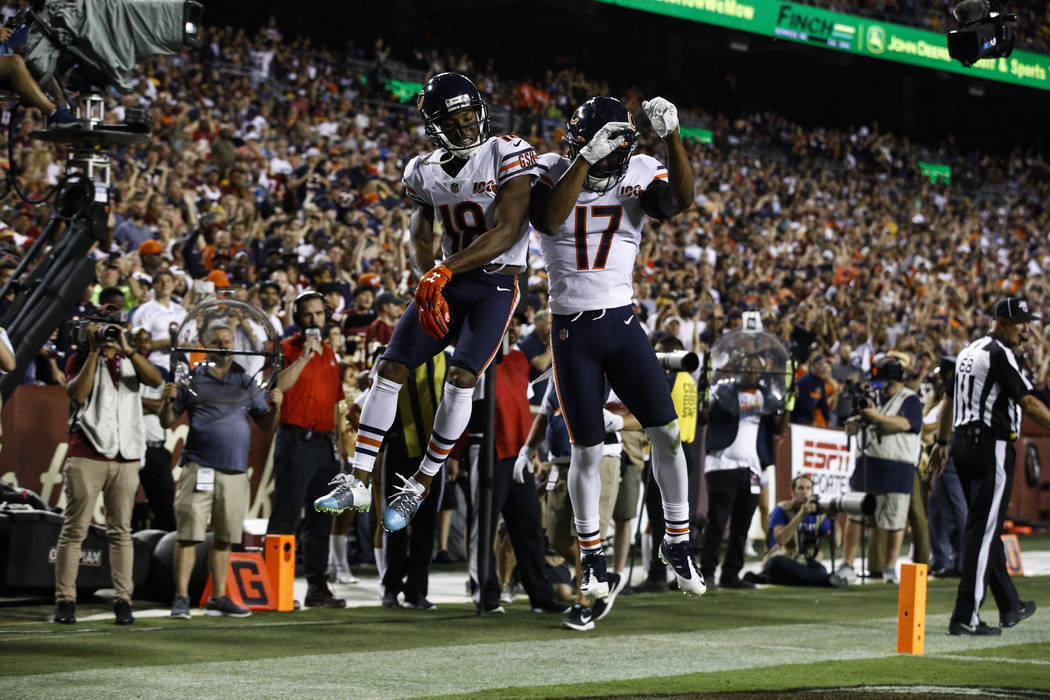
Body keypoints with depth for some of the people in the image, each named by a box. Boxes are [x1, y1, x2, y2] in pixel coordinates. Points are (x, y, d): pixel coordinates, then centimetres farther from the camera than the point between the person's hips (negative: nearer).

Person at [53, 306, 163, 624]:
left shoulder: (130, 359, 16)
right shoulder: (80, 359, 8)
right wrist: (94, 351, -10)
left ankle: (123, 600, 2)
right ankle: (65, 601, -4)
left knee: (121, 531, 2)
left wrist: (126, 348, -13)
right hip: (86, 456, -3)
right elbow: (78, 394, -11)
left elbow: (155, 379, -4)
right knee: (75, 529, -5)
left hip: (125, 456, 3)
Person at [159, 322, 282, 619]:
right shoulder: (191, 379, 5)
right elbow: (167, 422, 5)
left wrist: (274, 408, -6)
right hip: (199, 469, -3)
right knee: (189, 535, -8)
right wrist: (168, 401, -15)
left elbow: (265, 424, 13)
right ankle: (181, 598, -7)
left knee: (224, 538, 8)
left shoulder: (246, 382, 13)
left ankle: (218, 598, 15)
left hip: (235, 472, 3)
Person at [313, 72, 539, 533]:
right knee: (390, 368, -4)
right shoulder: (425, 173, 3)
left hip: (495, 284, -5)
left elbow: (506, 233, -21)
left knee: (462, 379, -19)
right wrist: (427, 286, -16)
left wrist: (444, 271, -27)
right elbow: (419, 240, 5)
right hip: (446, 281, 5)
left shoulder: (509, 158, -14)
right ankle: (358, 482, 3)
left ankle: (419, 487, -4)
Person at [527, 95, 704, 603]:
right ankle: (592, 558, 18)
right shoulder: (551, 172, -6)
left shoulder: (639, 175, -1)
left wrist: (671, 136, -32)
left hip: (622, 324, 2)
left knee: (668, 433, -4)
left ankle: (676, 541, 14)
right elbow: (550, 221, -27)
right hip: (572, 331, -2)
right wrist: (586, 158, -33)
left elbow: (680, 202, -21)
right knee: (587, 451, 2)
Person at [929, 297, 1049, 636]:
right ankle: (965, 617, -12)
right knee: (983, 530, -9)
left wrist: (942, 442, 31)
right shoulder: (1000, 353, -13)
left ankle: (1010, 606, 28)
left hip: (963, 442, 10)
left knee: (985, 528, 16)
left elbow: (949, 398, 24)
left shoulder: (969, 351, 16)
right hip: (992, 446, -10)